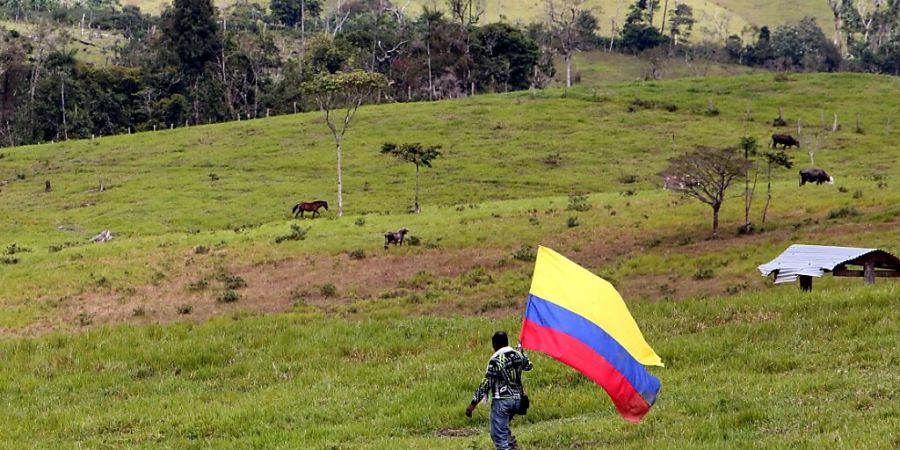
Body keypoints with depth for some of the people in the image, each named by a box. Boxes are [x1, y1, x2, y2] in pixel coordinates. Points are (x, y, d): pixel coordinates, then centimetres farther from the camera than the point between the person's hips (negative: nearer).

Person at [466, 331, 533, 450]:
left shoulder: (496, 360, -14)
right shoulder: (518, 355, 6)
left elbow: (486, 383, -16)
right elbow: (528, 366, 29)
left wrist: (473, 403, -13)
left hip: (502, 400, -7)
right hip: (517, 399, 7)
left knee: (498, 434, -2)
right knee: (503, 426, 29)